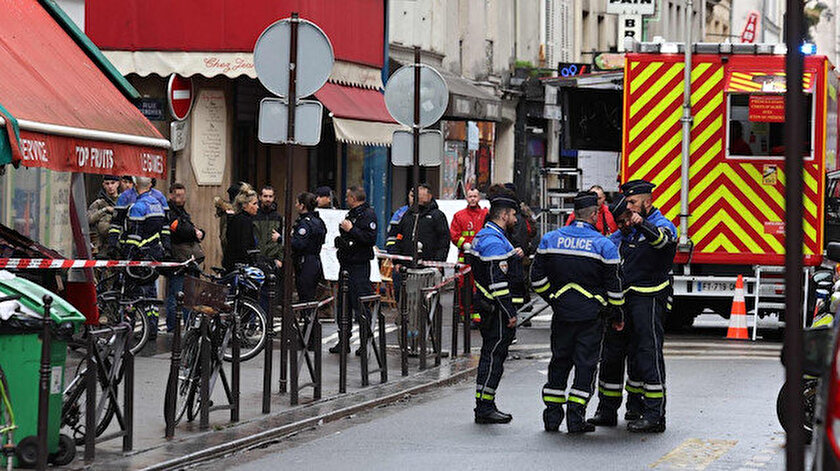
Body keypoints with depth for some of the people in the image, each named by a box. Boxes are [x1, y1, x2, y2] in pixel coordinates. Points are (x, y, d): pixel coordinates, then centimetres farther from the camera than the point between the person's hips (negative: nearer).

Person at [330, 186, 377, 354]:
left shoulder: (368, 214, -11)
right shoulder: (351, 213, 18)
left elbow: (370, 239, -22)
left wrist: (351, 230, -22)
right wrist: (341, 240, 14)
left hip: (359, 266, -10)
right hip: (346, 265, 10)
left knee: (361, 306, -9)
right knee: (343, 304, 11)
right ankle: (343, 340, 18)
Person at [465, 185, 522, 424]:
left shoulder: (483, 236, 15)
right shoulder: (494, 241, -19)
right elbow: (497, 282, -23)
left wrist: (513, 256, 11)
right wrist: (510, 313, -20)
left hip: (488, 305, 11)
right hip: (496, 307, -11)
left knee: (490, 354, 15)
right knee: (494, 354, -6)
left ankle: (484, 406, 21)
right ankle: (485, 407, -2)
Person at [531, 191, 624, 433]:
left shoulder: (550, 239, 2)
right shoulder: (603, 245, -8)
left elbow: (538, 278, 5)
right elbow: (613, 286, -5)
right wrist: (617, 315, 7)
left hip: (561, 312, 3)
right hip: (591, 314, -3)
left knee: (560, 361, 13)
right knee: (586, 363, 2)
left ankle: (552, 414, 14)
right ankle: (576, 417, -1)